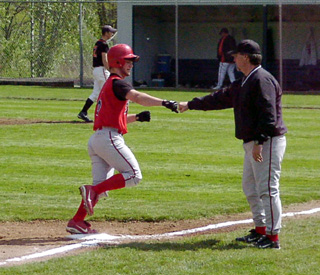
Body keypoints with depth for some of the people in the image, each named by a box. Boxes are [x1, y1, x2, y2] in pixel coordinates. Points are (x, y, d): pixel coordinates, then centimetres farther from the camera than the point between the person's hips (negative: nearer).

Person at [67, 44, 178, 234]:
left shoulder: (109, 85, 25)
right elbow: (137, 97, -27)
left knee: (100, 186, 9)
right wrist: (164, 103, -37)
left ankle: (77, 222, 4)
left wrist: (137, 117, 14)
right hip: (109, 138, -10)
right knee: (134, 175, -10)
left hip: (96, 139, 10)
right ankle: (92, 191, -16)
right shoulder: (117, 84, -7)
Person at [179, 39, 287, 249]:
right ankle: (260, 231, 24)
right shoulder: (244, 83, 18)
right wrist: (190, 105, 33)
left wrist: (260, 142, -27)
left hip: (268, 143, -11)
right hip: (253, 143, 11)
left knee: (267, 188, -11)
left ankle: (273, 237, -11)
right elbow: (220, 99, 28)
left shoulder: (262, 80, -15)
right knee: (250, 187, 16)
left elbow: (269, 115, -23)